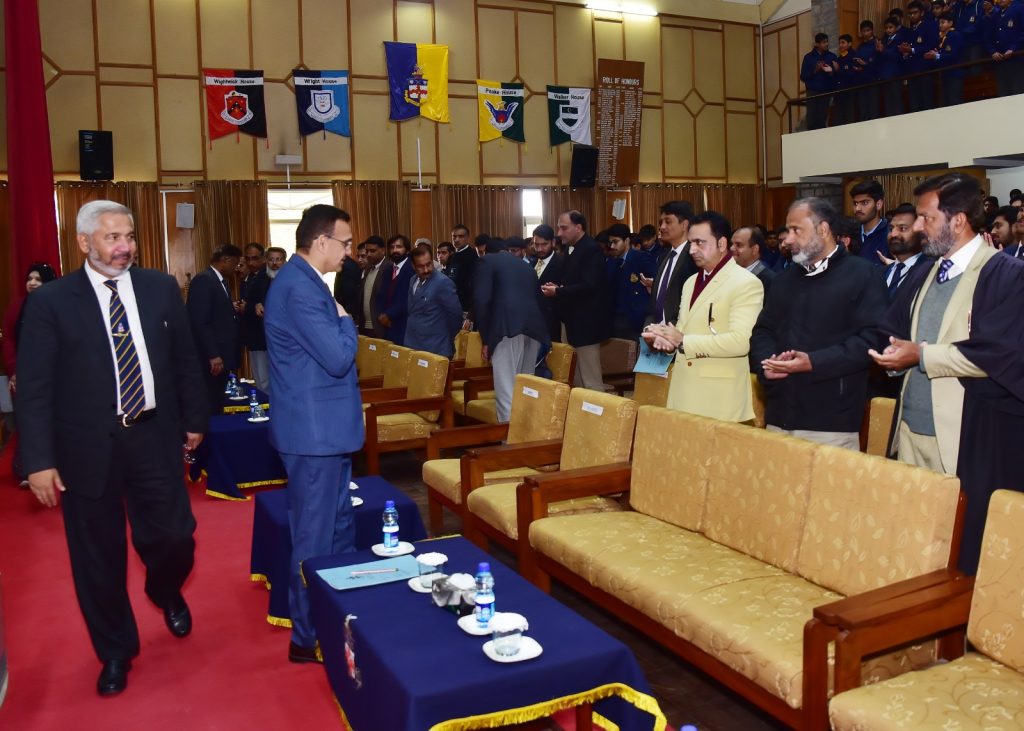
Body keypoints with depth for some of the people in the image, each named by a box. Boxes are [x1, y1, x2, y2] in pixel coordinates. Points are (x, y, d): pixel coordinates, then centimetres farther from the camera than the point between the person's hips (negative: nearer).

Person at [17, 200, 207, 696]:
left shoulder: (161, 288, 3)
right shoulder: (51, 301, -5)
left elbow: (184, 359, 11)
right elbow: (34, 387, -6)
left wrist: (195, 419, 14)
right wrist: (39, 460, -9)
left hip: (154, 437, 2)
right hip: (87, 446, -1)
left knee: (175, 537, 4)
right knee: (98, 559, 10)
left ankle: (166, 593, 42)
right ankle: (115, 651, 33)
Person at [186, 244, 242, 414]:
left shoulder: (221, 281, 17)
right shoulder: (203, 280, -12)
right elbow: (200, 322, -19)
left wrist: (234, 310, 4)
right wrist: (213, 355, -21)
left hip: (222, 355, 9)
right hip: (211, 359, -9)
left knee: (218, 405, 11)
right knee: (209, 406, -4)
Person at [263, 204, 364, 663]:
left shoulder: (304, 281, 11)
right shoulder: (299, 287, -21)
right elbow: (338, 357, -24)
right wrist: (346, 320, -9)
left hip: (325, 428, 11)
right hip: (315, 433, -11)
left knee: (340, 527, 21)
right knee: (315, 539, 2)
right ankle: (308, 638, 18)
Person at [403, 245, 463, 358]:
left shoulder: (443, 282, -16)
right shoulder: (414, 281, 9)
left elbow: (455, 314, -14)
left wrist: (447, 339, -1)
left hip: (435, 350, -7)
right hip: (412, 346, 7)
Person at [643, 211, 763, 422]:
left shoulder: (746, 283, -10)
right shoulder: (691, 282, 16)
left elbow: (740, 341, -21)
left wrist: (683, 341, -16)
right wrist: (663, 336, -4)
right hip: (683, 392, 7)